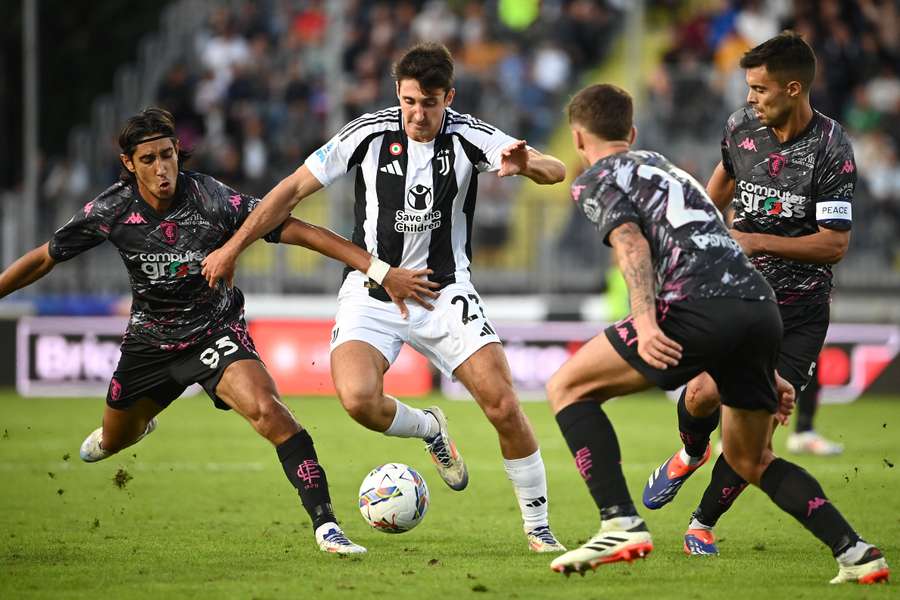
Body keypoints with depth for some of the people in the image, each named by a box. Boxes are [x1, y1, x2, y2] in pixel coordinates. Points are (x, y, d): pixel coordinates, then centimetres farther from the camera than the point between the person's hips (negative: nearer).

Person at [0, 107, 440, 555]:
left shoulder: (214, 201, -26)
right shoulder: (112, 210, -17)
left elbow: (302, 232, -26)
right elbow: (43, 259, -3)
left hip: (215, 330, -3)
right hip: (149, 340, 4)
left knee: (265, 408, -31)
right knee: (114, 441, 22)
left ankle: (324, 524, -28)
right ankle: (137, 424, 64)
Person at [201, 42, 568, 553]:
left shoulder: (470, 137, -9)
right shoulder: (371, 133, -8)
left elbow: (556, 171, -17)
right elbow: (296, 188, 0)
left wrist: (526, 165, -41)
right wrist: (233, 247, -2)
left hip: (445, 294, 0)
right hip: (371, 294, 0)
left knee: (504, 406, -12)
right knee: (358, 399, -26)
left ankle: (539, 528, 7)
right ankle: (428, 429, 9)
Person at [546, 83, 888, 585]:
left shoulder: (598, 179, 14)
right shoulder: (665, 168, 38)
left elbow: (631, 244, -7)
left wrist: (646, 325, -22)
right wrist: (765, 371, 40)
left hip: (699, 308, -8)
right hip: (763, 304, 8)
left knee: (568, 388, 6)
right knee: (750, 460, 25)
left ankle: (621, 524, -9)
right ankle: (856, 553, 10)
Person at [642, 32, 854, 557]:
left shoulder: (831, 150, -17)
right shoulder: (742, 126, -1)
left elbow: (834, 245, -18)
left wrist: (757, 241, -21)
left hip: (800, 307, -3)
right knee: (704, 394, -15)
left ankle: (704, 524, 11)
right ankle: (691, 454, 22)